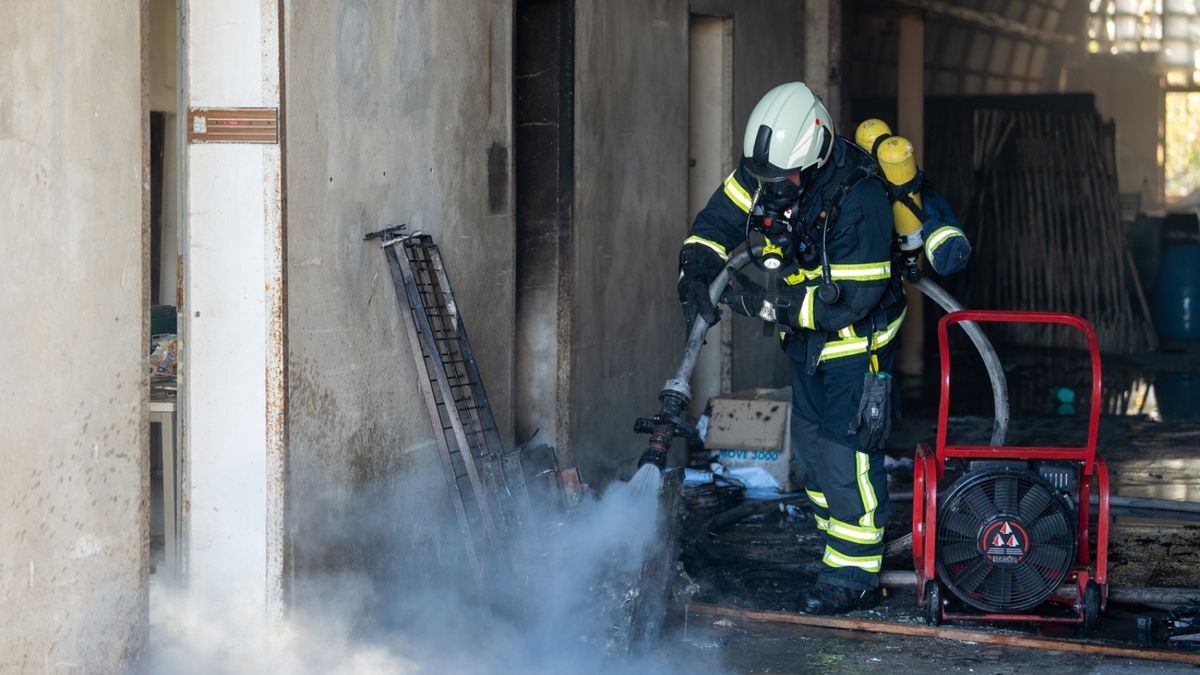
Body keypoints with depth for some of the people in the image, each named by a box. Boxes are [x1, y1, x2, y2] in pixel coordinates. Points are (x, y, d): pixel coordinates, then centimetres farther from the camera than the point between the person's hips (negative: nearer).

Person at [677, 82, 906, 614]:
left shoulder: (859, 200, -32)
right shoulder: (765, 170, -11)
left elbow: (848, 299, -32)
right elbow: (716, 224, -3)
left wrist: (764, 301, -33)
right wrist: (696, 276, -22)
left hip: (856, 337, -8)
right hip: (805, 337, 8)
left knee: (846, 450, -9)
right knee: (810, 443, 15)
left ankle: (854, 574, 3)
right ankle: (843, 550, 29)